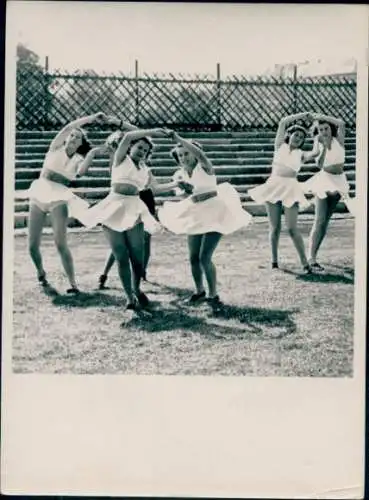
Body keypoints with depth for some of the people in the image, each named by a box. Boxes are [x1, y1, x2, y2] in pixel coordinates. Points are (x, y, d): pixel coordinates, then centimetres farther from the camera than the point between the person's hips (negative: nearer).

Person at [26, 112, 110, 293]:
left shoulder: (78, 159, 7)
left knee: (60, 243, -15)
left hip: (59, 198, -1)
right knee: (33, 245, 2)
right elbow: (68, 127, -5)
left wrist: (92, 153, -13)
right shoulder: (56, 148, 8)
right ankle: (41, 272, 30)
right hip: (39, 194, 2)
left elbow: (81, 172, -17)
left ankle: (73, 283, -10)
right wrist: (92, 118, -6)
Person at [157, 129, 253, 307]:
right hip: (195, 217, 6)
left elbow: (199, 153, -32)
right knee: (194, 258, 6)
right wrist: (186, 191, -33)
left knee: (204, 257, -14)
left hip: (215, 215, -6)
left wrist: (177, 137, -38)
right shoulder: (179, 175, 3)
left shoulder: (204, 168, -11)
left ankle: (213, 295, 1)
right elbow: (181, 194, -9)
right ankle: (199, 291, 28)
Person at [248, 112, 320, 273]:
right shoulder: (280, 146, 13)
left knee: (292, 228, -8)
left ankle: (304, 262, -3)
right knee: (274, 227, 2)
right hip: (274, 186, 1)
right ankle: (274, 260, 14)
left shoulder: (301, 154, 12)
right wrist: (302, 115, 11)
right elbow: (283, 122, 8)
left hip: (291, 189, -1)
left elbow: (315, 153, -9)